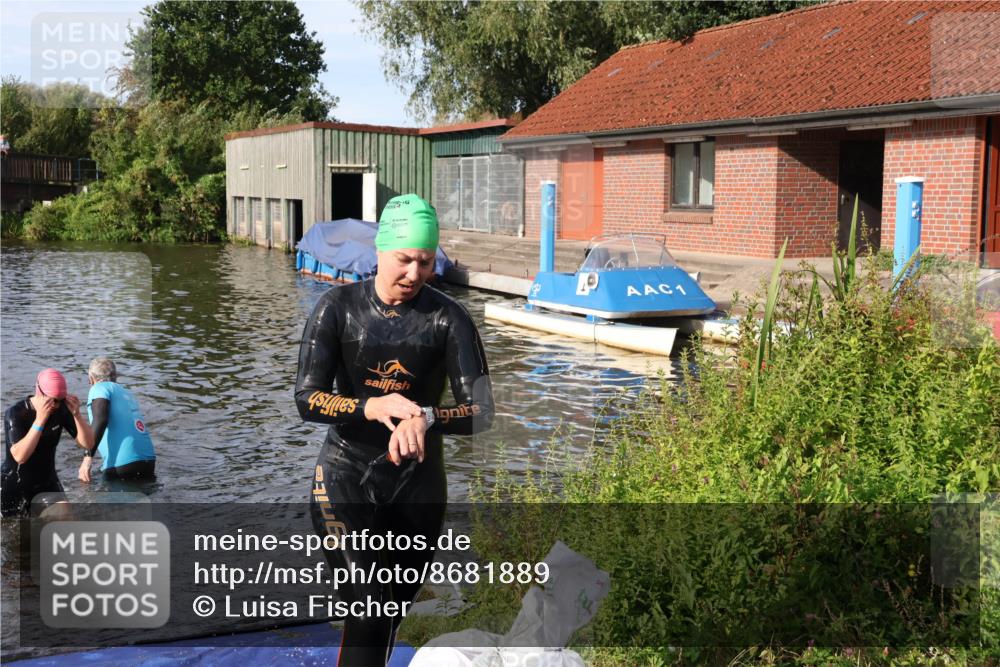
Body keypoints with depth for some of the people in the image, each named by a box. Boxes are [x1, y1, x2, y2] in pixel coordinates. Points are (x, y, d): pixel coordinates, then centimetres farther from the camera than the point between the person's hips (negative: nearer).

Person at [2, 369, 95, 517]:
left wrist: (76, 414, -29)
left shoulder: (61, 409, -11)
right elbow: (20, 456, -34)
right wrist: (40, 419, -40)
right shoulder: (15, 414, -22)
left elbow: (88, 443, -13)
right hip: (15, 487, -3)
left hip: (47, 483, 3)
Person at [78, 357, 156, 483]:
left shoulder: (100, 388, 4)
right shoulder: (126, 392, 25)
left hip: (121, 465, -6)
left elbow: (100, 419, -15)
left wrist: (88, 457, -18)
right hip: (148, 460, 7)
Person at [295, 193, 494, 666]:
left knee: (393, 613, 13)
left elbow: (481, 411, -12)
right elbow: (306, 399, -12)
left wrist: (426, 417, -34)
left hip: (418, 484, 2)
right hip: (346, 478, -2)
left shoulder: (448, 318, -8)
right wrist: (372, 407, -31)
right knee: (367, 606, -15)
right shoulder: (339, 306, -7)